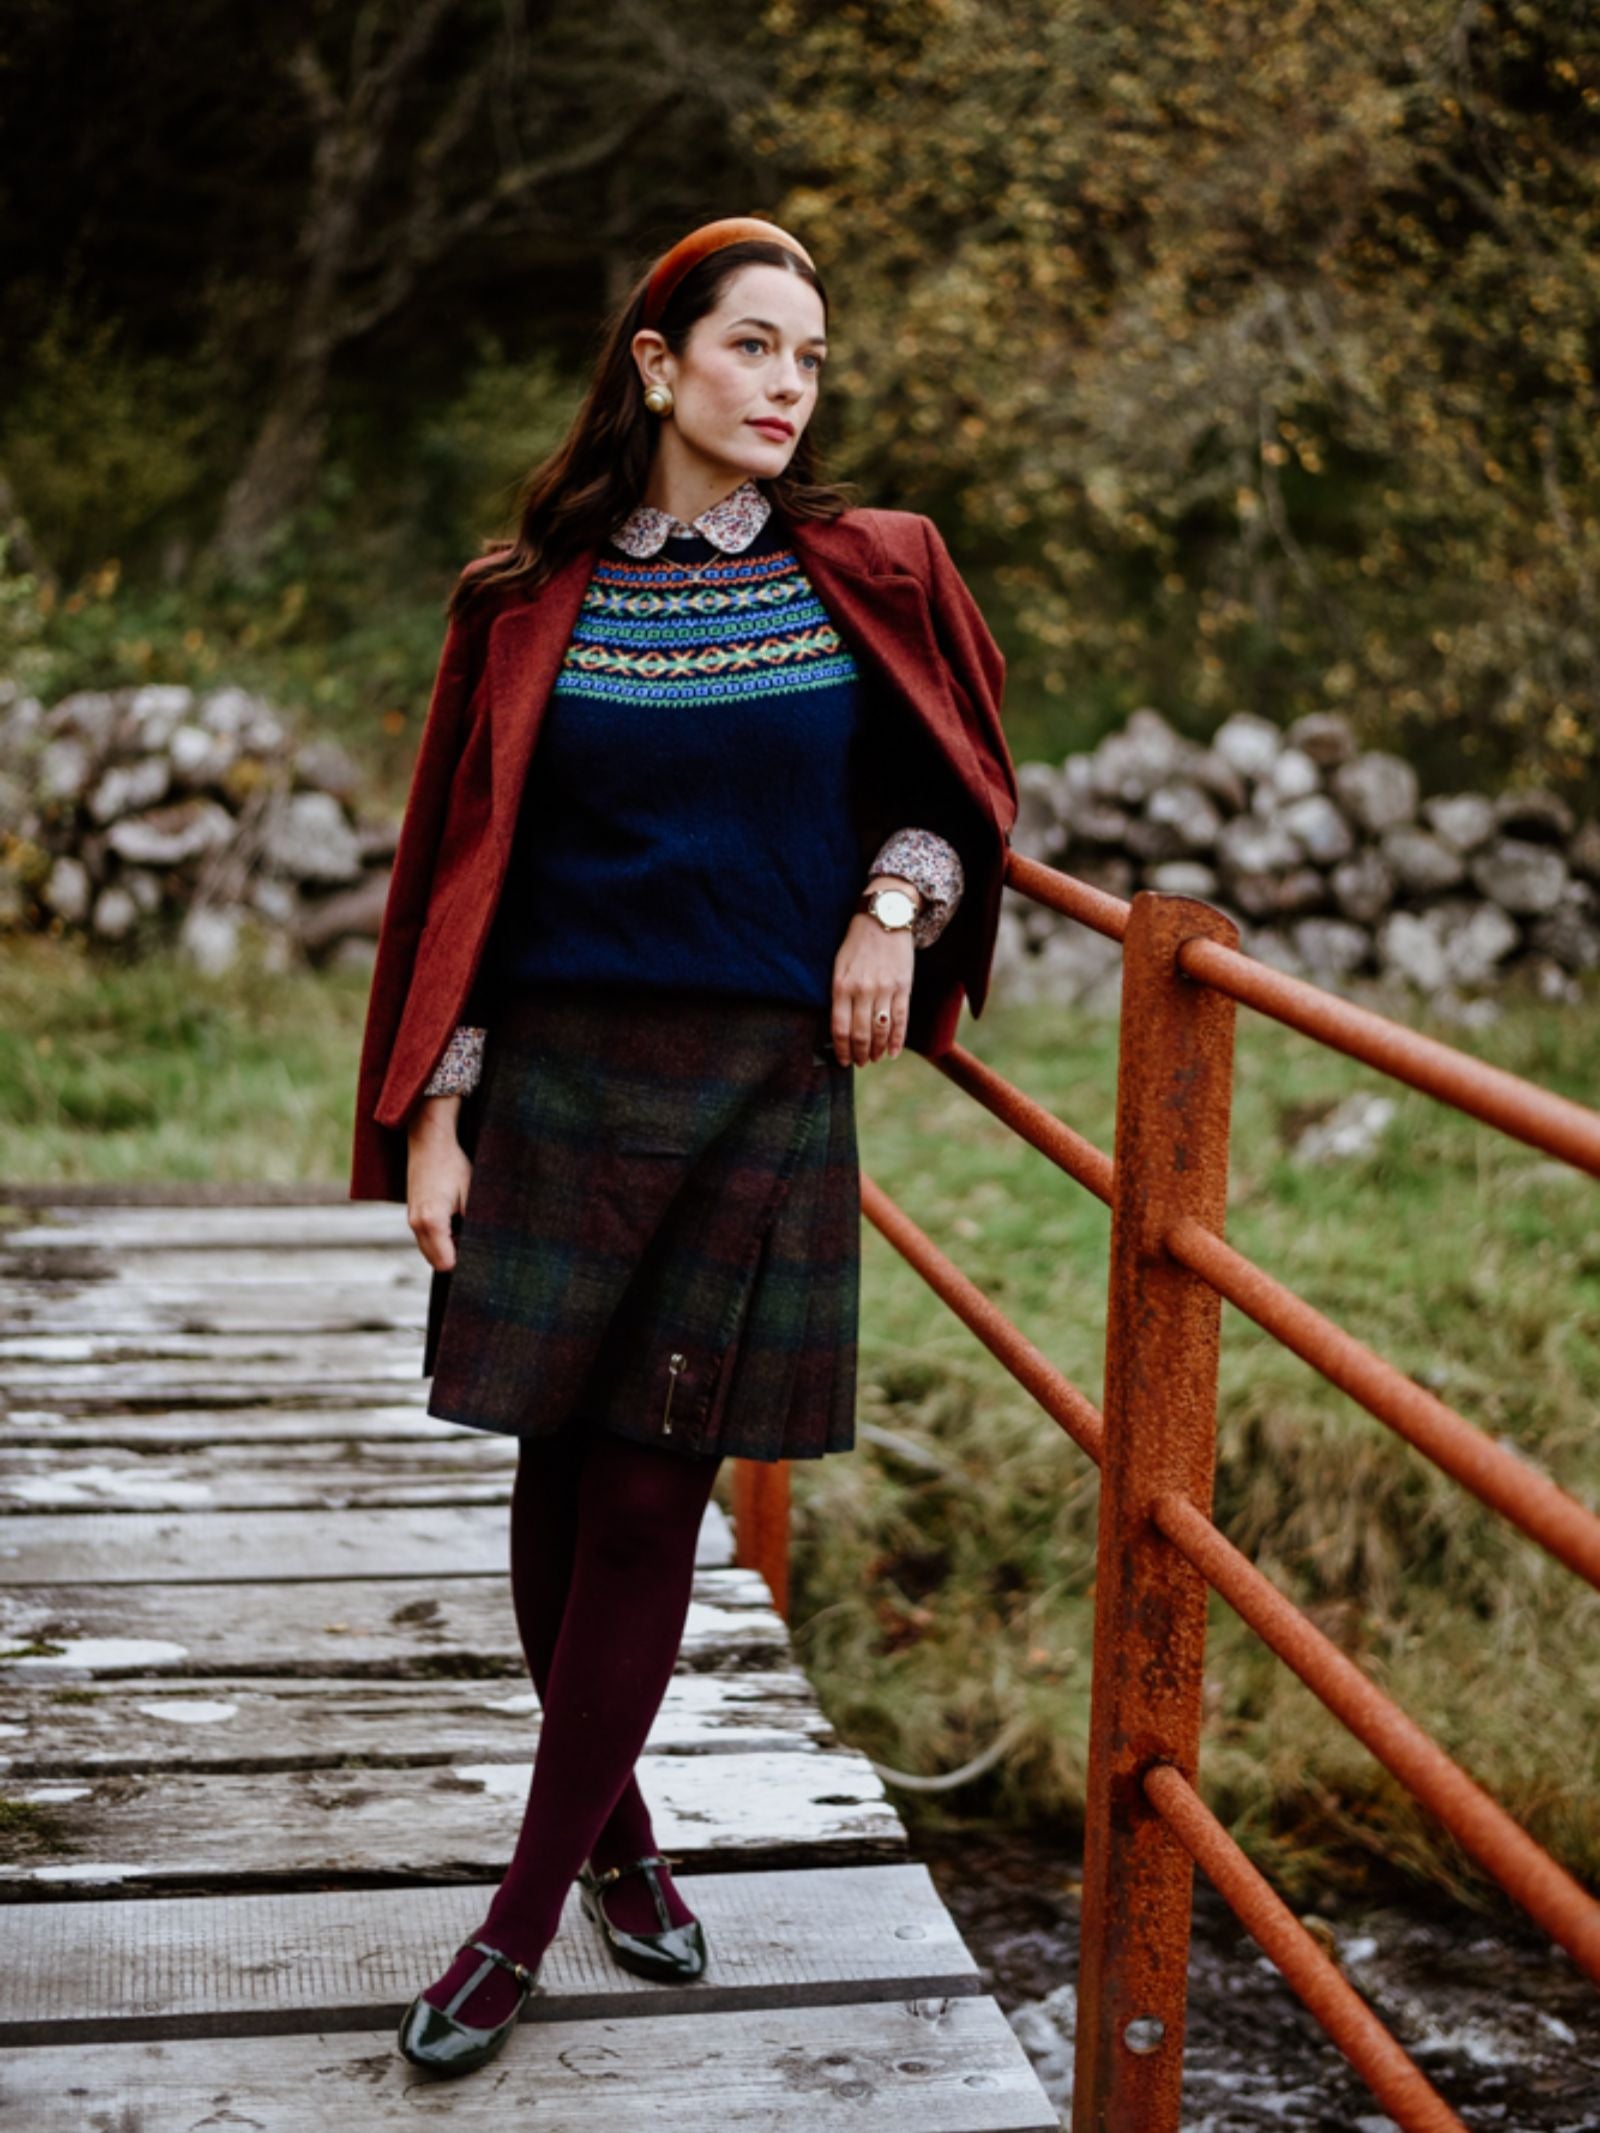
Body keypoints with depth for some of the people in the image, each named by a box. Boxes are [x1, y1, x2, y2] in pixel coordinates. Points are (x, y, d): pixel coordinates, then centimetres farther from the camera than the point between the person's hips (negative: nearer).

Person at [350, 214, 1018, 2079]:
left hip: (766, 1087, 0)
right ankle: (613, 1835, 30)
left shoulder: (870, 575, 3)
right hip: (561, 1075, 1)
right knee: (560, 1471, 7)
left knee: (652, 1495, 0)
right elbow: (465, 871, 2)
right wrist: (433, 1117, -3)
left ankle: (526, 1917, 12)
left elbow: (958, 772, 16)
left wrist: (894, 899, -4)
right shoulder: (532, 599, 2)